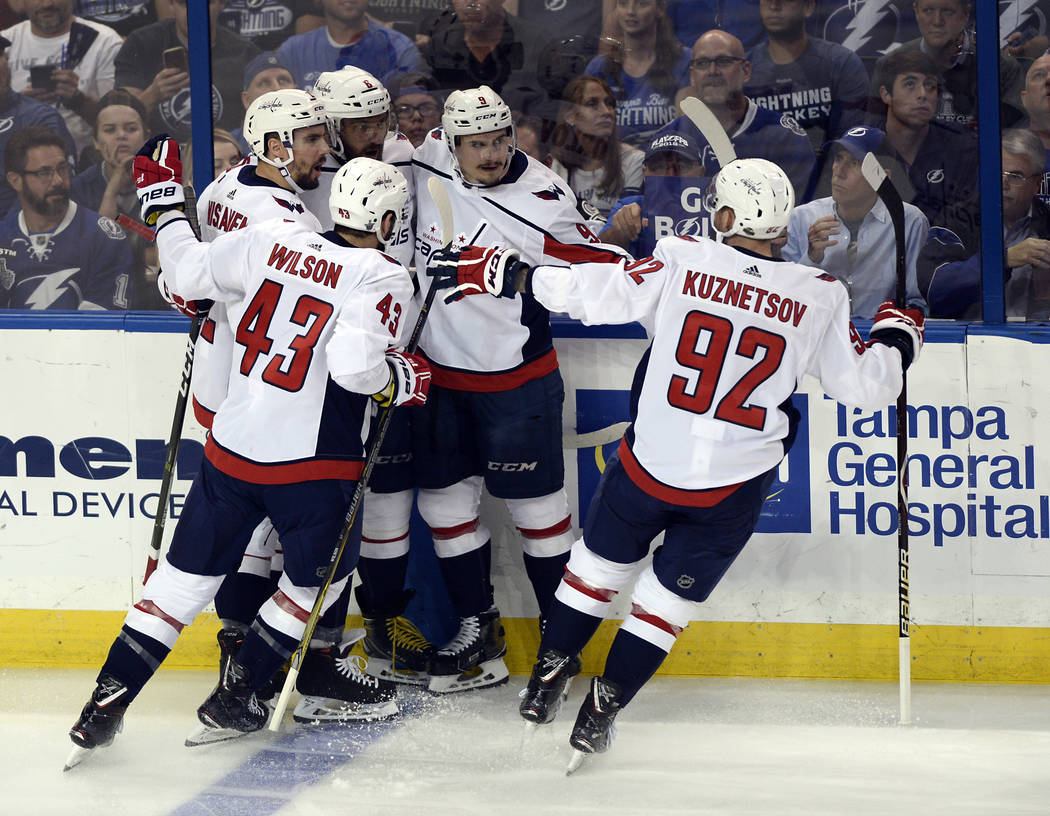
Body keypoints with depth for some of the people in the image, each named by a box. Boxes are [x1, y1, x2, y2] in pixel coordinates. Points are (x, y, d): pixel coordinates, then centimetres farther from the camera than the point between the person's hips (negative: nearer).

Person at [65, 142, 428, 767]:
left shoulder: (273, 240, 1)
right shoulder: (384, 277, -12)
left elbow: (189, 273, 5)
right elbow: (352, 364, -24)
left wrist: (164, 199, 19)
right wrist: (402, 378, -5)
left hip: (232, 449, 5)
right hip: (313, 465, -5)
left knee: (187, 574, 15)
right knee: (316, 577, 20)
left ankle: (105, 705, 11)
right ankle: (232, 701, 19)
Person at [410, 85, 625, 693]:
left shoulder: (543, 200, -20)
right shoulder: (425, 161, -8)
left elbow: (599, 273, -12)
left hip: (515, 377, -5)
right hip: (437, 369, 5)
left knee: (536, 504, 2)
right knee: (445, 499, 12)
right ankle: (478, 626, 26)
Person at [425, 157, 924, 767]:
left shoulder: (682, 261, -11)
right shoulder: (819, 298, -7)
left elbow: (596, 292, -14)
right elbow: (866, 385, 0)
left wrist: (508, 274, -3)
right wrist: (896, 335, 20)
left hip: (650, 463, 0)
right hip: (733, 487, 0)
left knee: (600, 564, 23)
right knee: (669, 597, 17)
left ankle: (548, 679, 32)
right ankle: (602, 710, 17)